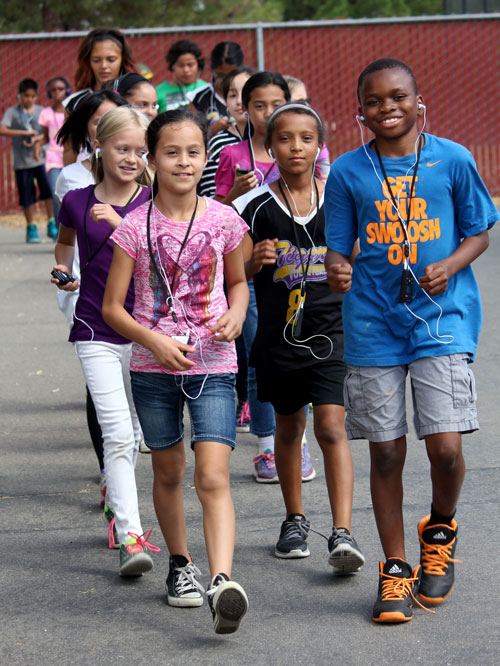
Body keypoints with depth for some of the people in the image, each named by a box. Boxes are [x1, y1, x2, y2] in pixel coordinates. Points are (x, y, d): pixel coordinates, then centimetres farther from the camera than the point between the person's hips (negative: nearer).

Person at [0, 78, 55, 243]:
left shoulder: (41, 111, 8)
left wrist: (36, 139, -15)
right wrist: (25, 133, -18)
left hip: (41, 157, 1)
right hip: (22, 162, -1)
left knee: (49, 190, -11)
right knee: (27, 197, 1)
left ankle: (52, 225, 2)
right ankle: (31, 229, 14)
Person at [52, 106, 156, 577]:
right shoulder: (77, 202, 3)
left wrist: (121, 222, -24)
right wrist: (62, 270, 8)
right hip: (96, 332, -1)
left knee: (132, 432, 15)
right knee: (117, 434, -14)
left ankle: (116, 506, 38)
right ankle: (130, 538, -19)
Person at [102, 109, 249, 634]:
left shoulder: (223, 220, -1)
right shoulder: (135, 227, -5)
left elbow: (238, 281, 16)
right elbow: (112, 306, -2)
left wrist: (236, 315, -6)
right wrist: (154, 341, -17)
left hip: (212, 365, -1)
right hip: (153, 366, 1)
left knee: (213, 477, -15)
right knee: (168, 472, 16)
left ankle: (223, 582, -25)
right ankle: (179, 564, 36)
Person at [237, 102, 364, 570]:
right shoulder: (255, 207, -3)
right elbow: (235, 278, -4)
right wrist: (254, 262, -21)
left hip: (331, 333, -1)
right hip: (279, 334, 1)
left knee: (331, 427, -13)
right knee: (288, 427, 16)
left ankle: (342, 533, -16)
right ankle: (294, 520, 34)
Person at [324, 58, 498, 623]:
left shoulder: (452, 160, 1)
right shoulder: (347, 172, 3)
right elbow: (338, 247, 6)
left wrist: (451, 265, -12)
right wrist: (337, 271, -16)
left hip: (442, 317, -1)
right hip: (374, 325, 1)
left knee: (445, 446, -11)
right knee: (385, 452, 4)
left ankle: (440, 531, 21)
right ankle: (395, 570, 18)